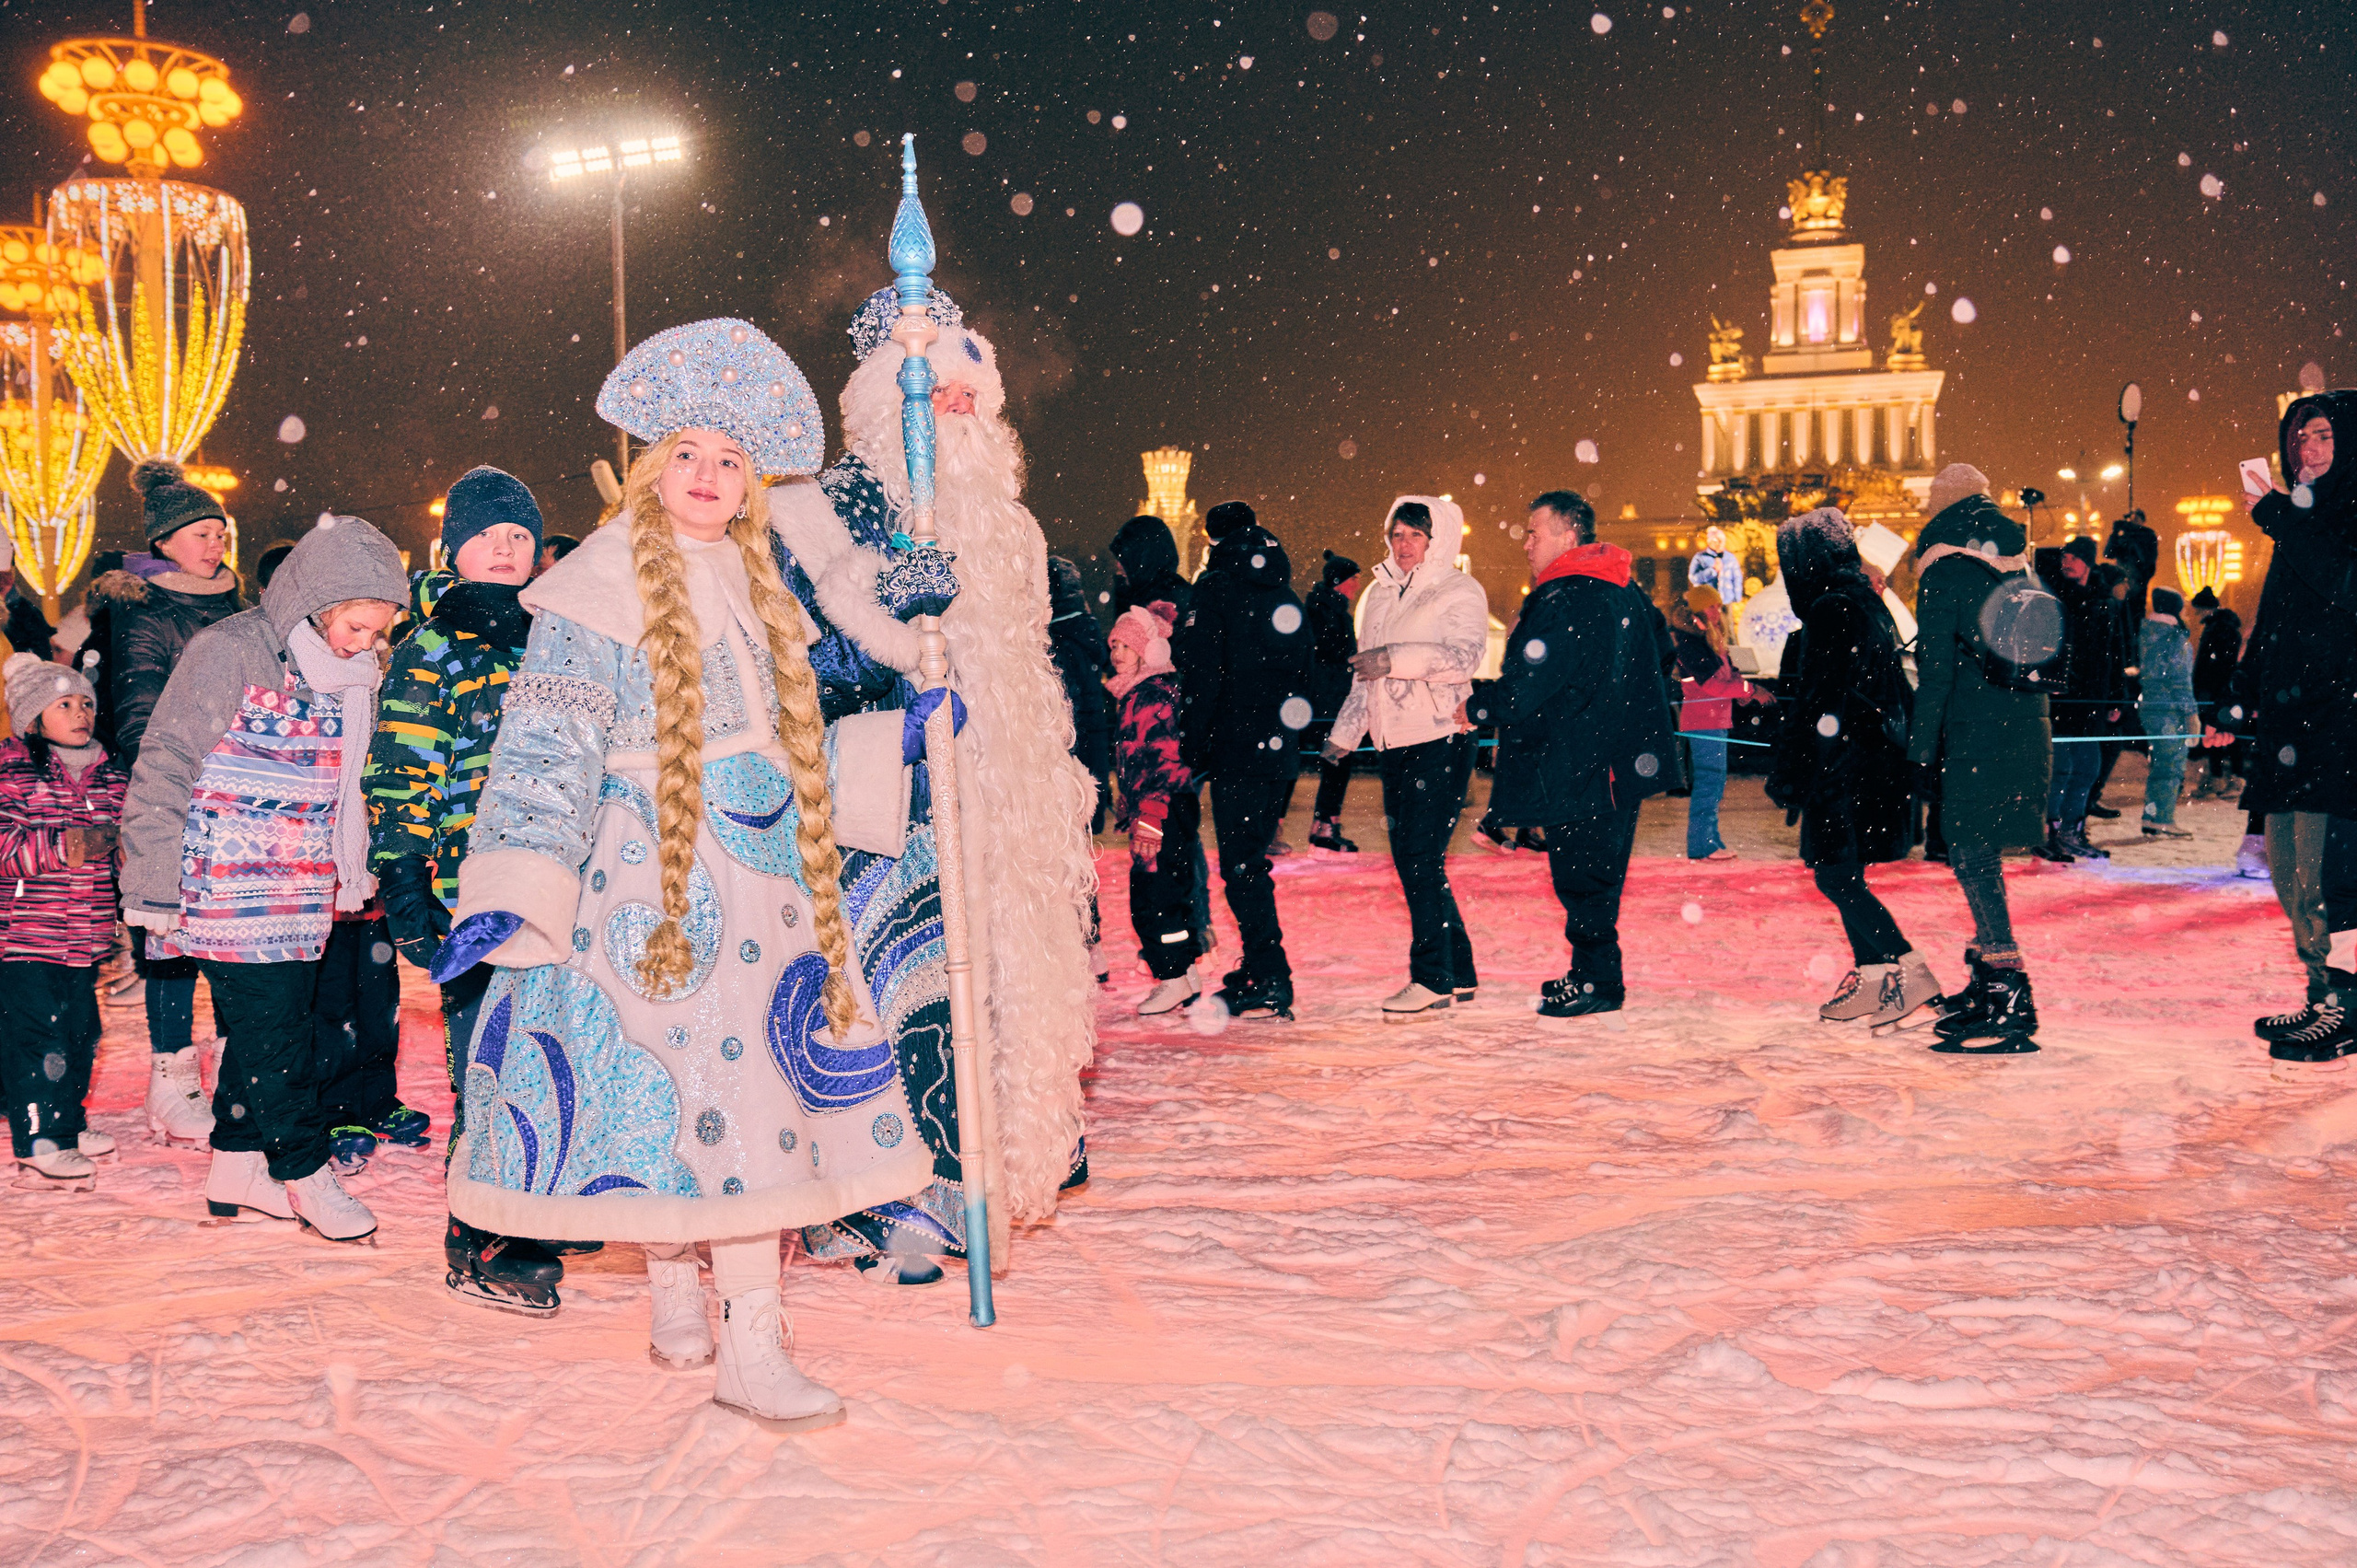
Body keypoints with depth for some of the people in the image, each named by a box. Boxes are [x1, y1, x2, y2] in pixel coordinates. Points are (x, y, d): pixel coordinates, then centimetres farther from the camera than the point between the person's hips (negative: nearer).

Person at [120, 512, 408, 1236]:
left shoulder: (356, 672, 9)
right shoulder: (231, 653, -14)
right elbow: (164, 770, -13)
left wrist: (355, 875, 18)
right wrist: (154, 890, -14)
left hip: (306, 895, 7)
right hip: (229, 892, -7)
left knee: (271, 1028, 12)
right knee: (274, 1032, -4)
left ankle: (235, 1166, 25)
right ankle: (306, 1175, 8)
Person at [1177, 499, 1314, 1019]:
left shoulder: (1215, 591, -8)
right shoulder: (1286, 596, 13)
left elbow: (1202, 679, -13)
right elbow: (1305, 674, 16)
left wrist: (1191, 751, -7)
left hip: (1235, 751, -7)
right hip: (1279, 751, 7)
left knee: (1241, 865, -5)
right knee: (1251, 858, 17)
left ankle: (1269, 981, -9)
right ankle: (1262, 966, 22)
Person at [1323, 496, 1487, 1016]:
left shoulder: (1460, 592, -3)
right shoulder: (1380, 594, 19)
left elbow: (1463, 656, -20)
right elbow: (1365, 674, 28)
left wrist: (1395, 658, -27)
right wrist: (1345, 732, 26)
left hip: (1439, 741, -8)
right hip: (1393, 743, 8)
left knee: (1421, 858, -13)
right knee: (1410, 860, 8)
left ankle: (1433, 978, -8)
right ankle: (1459, 974, 17)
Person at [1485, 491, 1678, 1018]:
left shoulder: (1564, 602, -18)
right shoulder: (1622, 592, 11)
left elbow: (1525, 689, -22)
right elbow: (1664, 651, 25)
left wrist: (1478, 710, -6)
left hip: (1577, 770, -9)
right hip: (1621, 761, 10)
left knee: (1579, 876, -1)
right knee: (1597, 874, 16)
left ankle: (1597, 981, 5)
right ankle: (1596, 973, 24)